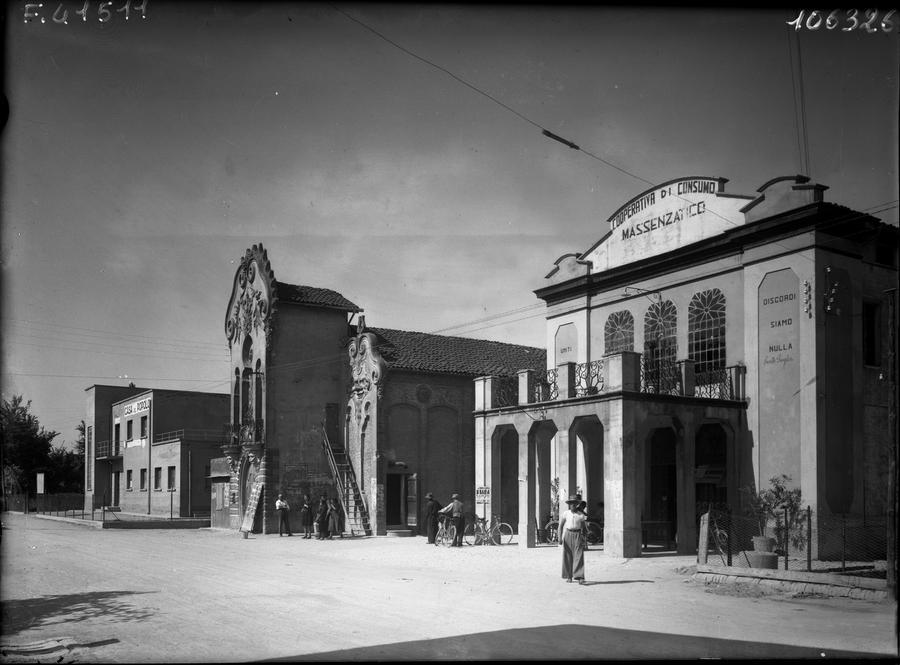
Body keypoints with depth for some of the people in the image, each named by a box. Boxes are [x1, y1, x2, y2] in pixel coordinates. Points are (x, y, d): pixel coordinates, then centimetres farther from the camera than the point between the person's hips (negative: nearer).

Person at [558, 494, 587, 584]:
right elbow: (560, 526, 7)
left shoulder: (581, 515, 2)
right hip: (568, 534, 1)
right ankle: (568, 576, 17)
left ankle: (579, 577, -15)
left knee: (579, 556, -10)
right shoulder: (566, 514, 3)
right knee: (568, 556, 4)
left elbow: (585, 527, 8)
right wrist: (560, 537, -1)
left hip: (578, 535, -1)